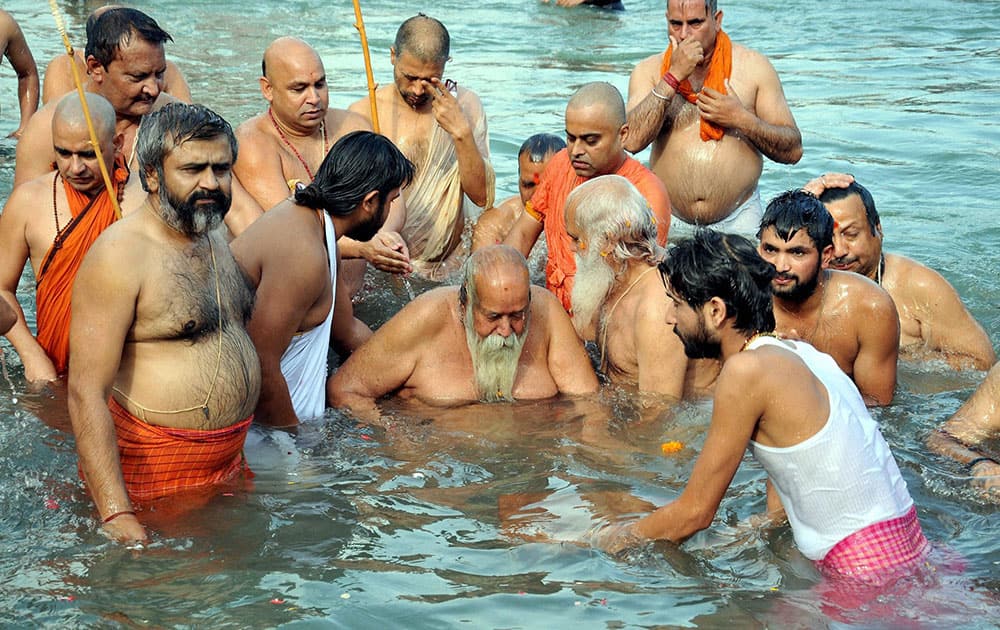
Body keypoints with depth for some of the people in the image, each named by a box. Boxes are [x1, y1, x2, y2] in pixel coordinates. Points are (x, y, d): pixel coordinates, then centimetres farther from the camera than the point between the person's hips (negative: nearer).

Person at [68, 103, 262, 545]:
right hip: (150, 475, -8)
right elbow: (86, 393, -23)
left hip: (231, 461, 8)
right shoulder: (119, 255, -18)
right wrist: (117, 516, -29)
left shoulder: (219, 239, 9)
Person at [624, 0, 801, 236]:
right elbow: (632, 140, -15)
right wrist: (673, 76, -15)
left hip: (738, 219, 0)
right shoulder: (649, 70, 4)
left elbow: (793, 150, 1)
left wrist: (742, 119, -13)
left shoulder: (753, 66, 2)